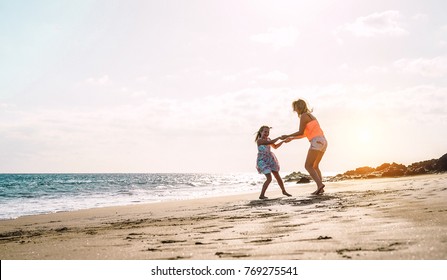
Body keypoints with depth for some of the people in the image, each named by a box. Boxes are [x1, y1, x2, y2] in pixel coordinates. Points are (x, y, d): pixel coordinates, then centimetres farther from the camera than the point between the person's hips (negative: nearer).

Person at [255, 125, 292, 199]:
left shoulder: (268, 139, 9)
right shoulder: (259, 140, -14)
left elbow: (275, 146, 22)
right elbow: (270, 142, -26)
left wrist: (282, 141, 10)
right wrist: (279, 137, -19)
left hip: (270, 159, 7)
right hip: (263, 161, -7)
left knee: (278, 176, 12)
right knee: (269, 178, -17)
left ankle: (284, 191, 29)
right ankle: (262, 195, -10)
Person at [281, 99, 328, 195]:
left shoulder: (303, 116, -2)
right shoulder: (311, 117, 28)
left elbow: (301, 132, -7)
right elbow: (304, 134, 30)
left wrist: (287, 136, 5)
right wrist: (291, 139, 32)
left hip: (317, 142, -9)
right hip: (323, 142, 9)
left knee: (308, 166, -8)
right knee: (314, 166, 16)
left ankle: (320, 184, -26)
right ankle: (320, 188, 3)